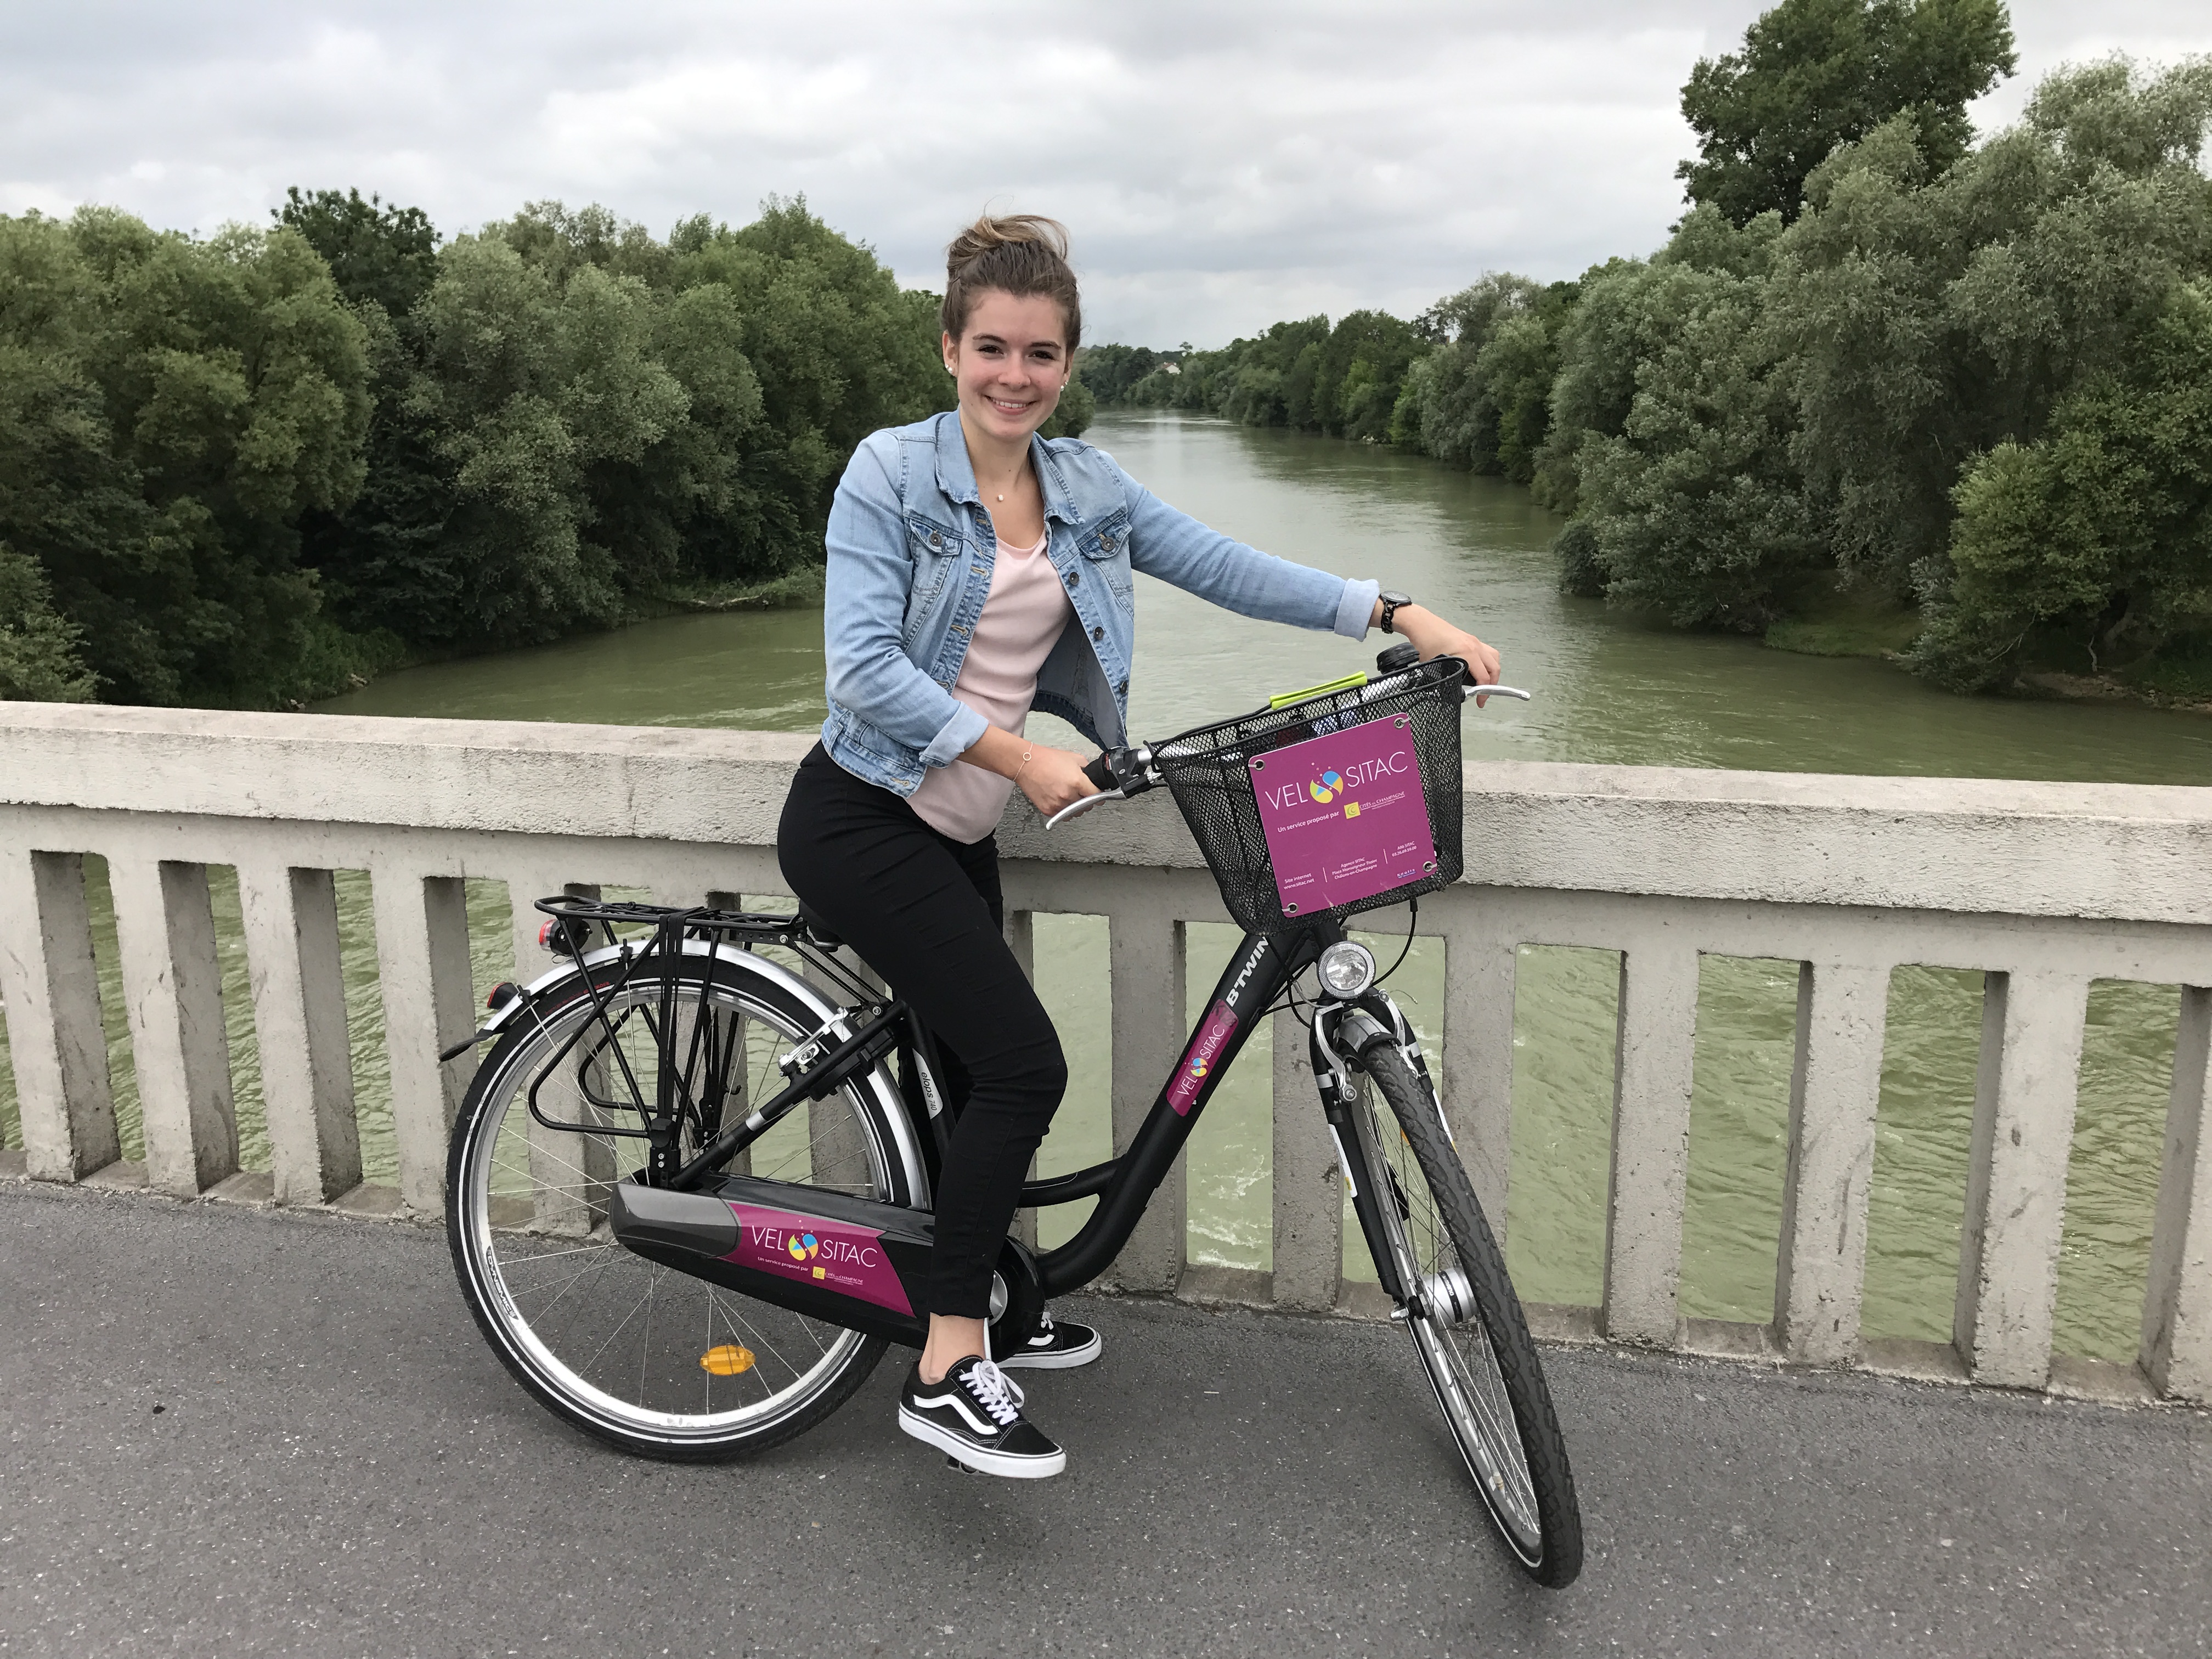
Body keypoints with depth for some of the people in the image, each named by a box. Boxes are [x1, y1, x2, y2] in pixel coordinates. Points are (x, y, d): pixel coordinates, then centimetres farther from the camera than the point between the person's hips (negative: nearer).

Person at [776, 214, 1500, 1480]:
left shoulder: (1086, 487, 5)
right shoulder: (891, 474, -12)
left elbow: (1224, 567, 2)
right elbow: (866, 668, -20)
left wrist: (1397, 615, -6)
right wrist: (1019, 754, -25)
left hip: (961, 831, 6)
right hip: (861, 820, -6)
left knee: (977, 1072, 15)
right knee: (1025, 1064, -13)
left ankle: (982, 1315, 36)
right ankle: (947, 1372, -1)